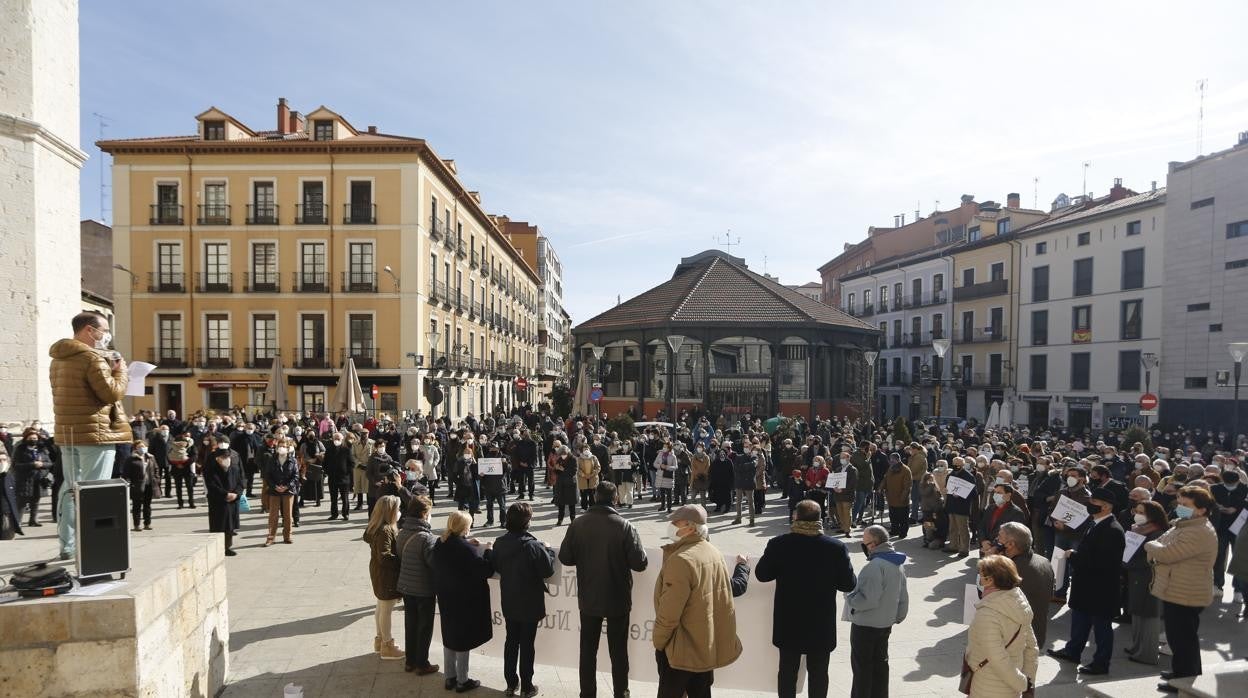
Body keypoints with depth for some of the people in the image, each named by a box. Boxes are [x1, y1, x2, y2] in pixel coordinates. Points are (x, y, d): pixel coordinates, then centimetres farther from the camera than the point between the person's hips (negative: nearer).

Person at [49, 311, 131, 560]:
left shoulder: (59, 360, 15)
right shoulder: (92, 358, -15)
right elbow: (112, 393, -19)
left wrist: (108, 369, 12)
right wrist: (120, 370, -5)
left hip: (67, 432, 9)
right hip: (95, 433, -9)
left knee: (71, 488, 16)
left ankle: (67, 546, 22)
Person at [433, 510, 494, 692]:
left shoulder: (440, 544, -3)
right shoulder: (465, 548, -25)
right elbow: (486, 570, -22)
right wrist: (488, 551, -9)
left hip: (446, 599, 7)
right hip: (465, 601, -7)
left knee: (450, 636, 19)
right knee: (463, 639, 7)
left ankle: (450, 677, 31)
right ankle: (462, 681, 20)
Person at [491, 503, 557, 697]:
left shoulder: (500, 543, -8)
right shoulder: (533, 546, -25)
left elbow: (497, 568, 6)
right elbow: (548, 571, -16)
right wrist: (549, 551, -3)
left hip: (509, 603, 5)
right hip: (530, 604, -5)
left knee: (511, 641, 18)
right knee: (527, 645, 8)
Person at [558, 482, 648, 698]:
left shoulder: (578, 524, -13)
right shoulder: (624, 526, -19)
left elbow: (565, 558, -6)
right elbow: (639, 563, -17)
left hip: (588, 598, 2)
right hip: (618, 599, -1)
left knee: (588, 649, 19)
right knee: (618, 650, 17)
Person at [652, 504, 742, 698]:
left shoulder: (680, 560, -26)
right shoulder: (714, 553, 0)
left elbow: (668, 613, -24)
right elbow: (722, 596, 11)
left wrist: (658, 643, -10)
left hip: (683, 651, -8)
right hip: (710, 645, 8)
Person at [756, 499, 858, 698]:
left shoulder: (778, 544, -15)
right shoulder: (836, 547, -15)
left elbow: (761, 574, -4)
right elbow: (848, 584, -7)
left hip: (788, 622, 0)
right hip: (821, 623, 0)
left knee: (787, 669, 16)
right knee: (818, 672, 16)